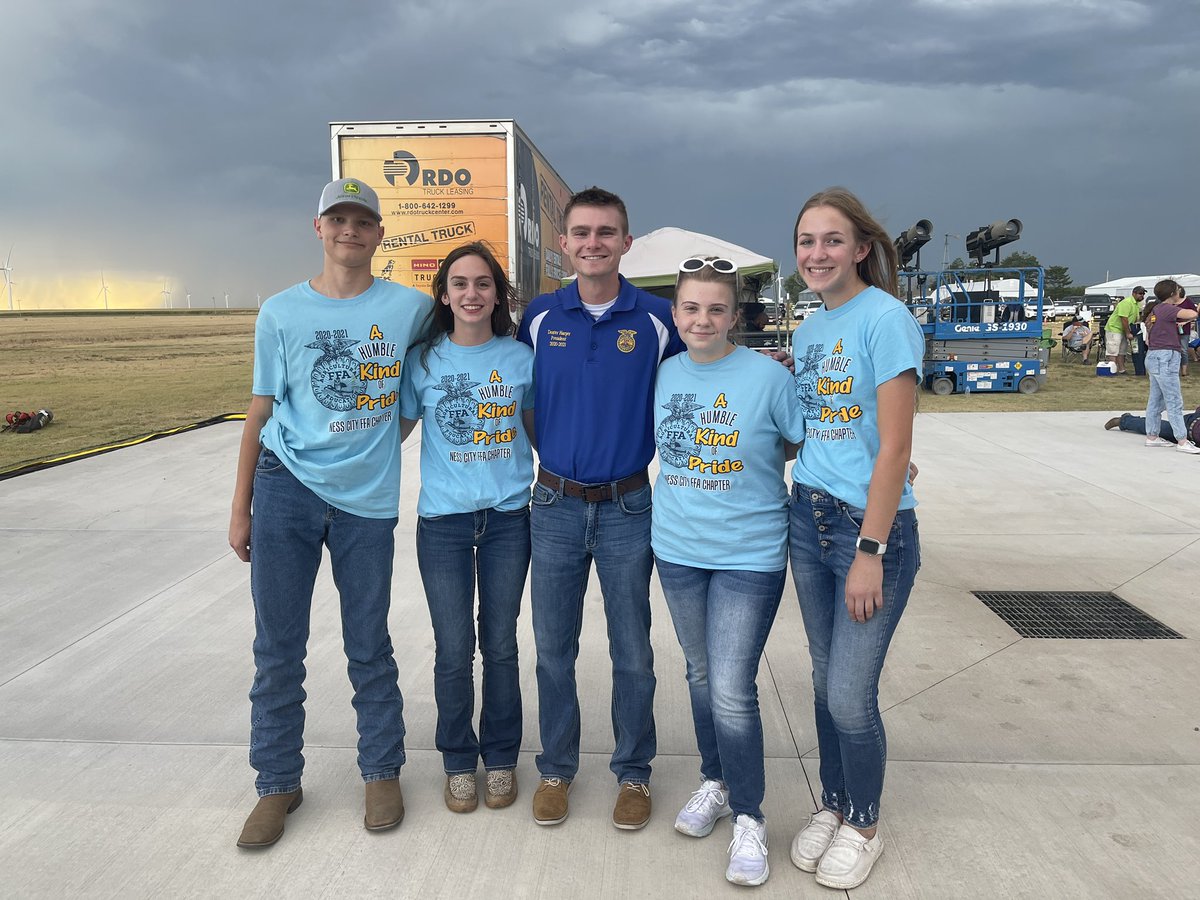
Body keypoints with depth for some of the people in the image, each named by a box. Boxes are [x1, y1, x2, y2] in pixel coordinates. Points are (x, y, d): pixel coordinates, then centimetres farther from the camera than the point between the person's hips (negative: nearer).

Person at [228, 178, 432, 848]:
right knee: (279, 646, 6)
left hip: (367, 497, 0)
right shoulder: (282, 312, 3)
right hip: (286, 489, 1)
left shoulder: (411, 308, 0)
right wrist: (240, 510, 5)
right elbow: (260, 413, 5)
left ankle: (383, 772, 26)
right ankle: (278, 783, 22)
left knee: (370, 648, 9)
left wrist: (388, 436, 6)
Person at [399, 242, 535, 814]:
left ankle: (501, 757, 28)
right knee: (453, 650, 5)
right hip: (443, 521, 0)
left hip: (508, 517, 0)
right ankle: (459, 762, 26)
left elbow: (538, 428, 11)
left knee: (500, 645, 9)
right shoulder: (423, 360, -1)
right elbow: (395, 429, 8)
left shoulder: (520, 358, 0)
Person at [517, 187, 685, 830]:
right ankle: (556, 769, 28)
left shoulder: (659, 319, -4)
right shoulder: (540, 316, 1)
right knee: (553, 649, 11)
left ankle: (633, 772, 27)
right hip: (555, 506, 2)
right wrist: (548, 461, 8)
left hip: (627, 507, -1)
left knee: (632, 652, 8)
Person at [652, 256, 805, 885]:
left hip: (749, 555, -4)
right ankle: (715, 783, 38)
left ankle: (748, 817, 15)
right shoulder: (663, 374, 2)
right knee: (700, 675, 17)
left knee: (732, 691, -5)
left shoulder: (768, 376, -12)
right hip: (678, 550, 5)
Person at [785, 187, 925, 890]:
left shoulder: (885, 318, -13)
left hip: (874, 524, -7)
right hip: (810, 518, 7)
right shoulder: (807, 330, 11)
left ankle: (864, 826, 24)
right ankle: (834, 805, 35)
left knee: (850, 693, -1)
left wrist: (869, 550, -18)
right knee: (827, 681, 15)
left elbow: (895, 446, -17)